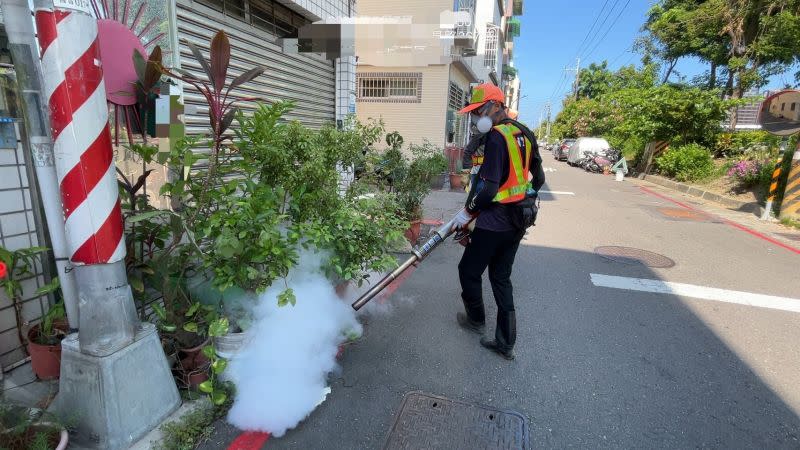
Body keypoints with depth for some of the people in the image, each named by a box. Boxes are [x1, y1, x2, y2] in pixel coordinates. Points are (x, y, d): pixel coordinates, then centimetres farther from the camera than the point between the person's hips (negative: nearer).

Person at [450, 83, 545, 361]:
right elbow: (538, 178, 16)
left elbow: (488, 187, -23)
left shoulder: (496, 137, -17)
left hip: (493, 222, -9)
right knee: (501, 278, 15)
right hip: (517, 223, 9)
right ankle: (506, 342, 21)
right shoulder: (525, 134, 10)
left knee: (469, 271, 11)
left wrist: (467, 213, -10)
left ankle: (476, 319, 33)